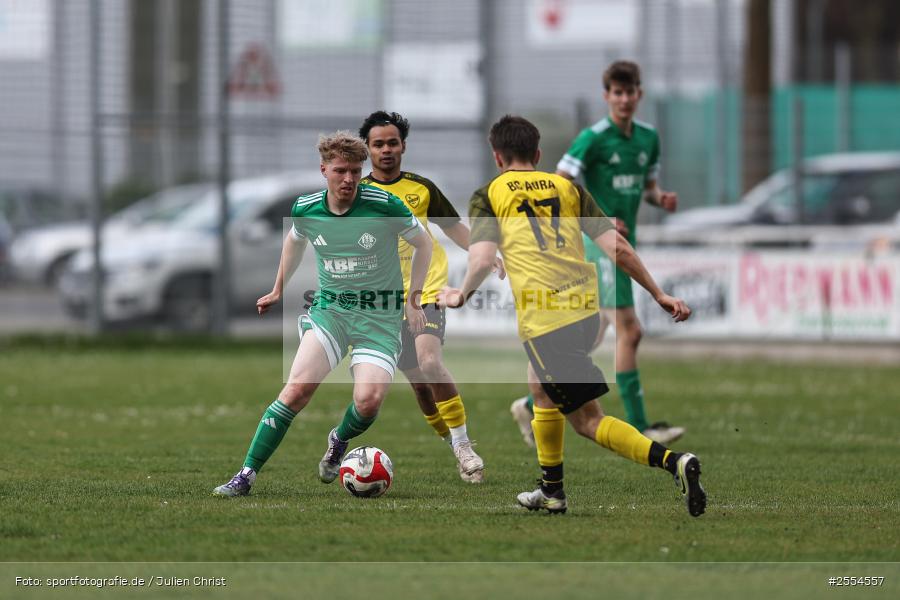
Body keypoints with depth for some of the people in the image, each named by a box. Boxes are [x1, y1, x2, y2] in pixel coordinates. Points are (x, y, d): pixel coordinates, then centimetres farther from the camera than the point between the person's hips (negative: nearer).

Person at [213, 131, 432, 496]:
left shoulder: (384, 206, -13)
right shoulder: (305, 209, -4)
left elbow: (423, 244, 3)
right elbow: (294, 241, 22)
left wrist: (413, 299, 1)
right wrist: (278, 291, 29)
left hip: (380, 314, -2)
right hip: (329, 308, 2)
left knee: (368, 400, -22)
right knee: (298, 387, -19)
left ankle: (339, 441, 15)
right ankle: (247, 474, -15)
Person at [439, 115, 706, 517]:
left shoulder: (489, 195, 8)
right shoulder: (568, 188, 17)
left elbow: (481, 259, -7)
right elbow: (618, 248, 9)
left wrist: (461, 295, 11)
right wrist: (659, 294, 14)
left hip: (542, 317, -6)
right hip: (585, 308, 6)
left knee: (587, 420, -5)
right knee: (540, 385, 32)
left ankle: (674, 462, -26)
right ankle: (551, 491, 38)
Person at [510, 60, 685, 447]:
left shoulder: (648, 137, 11)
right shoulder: (593, 138, -11)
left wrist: (660, 198, 0)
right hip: (598, 244, -8)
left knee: (589, 340, 11)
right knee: (629, 330, -14)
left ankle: (533, 405, 24)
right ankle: (638, 426, -13)